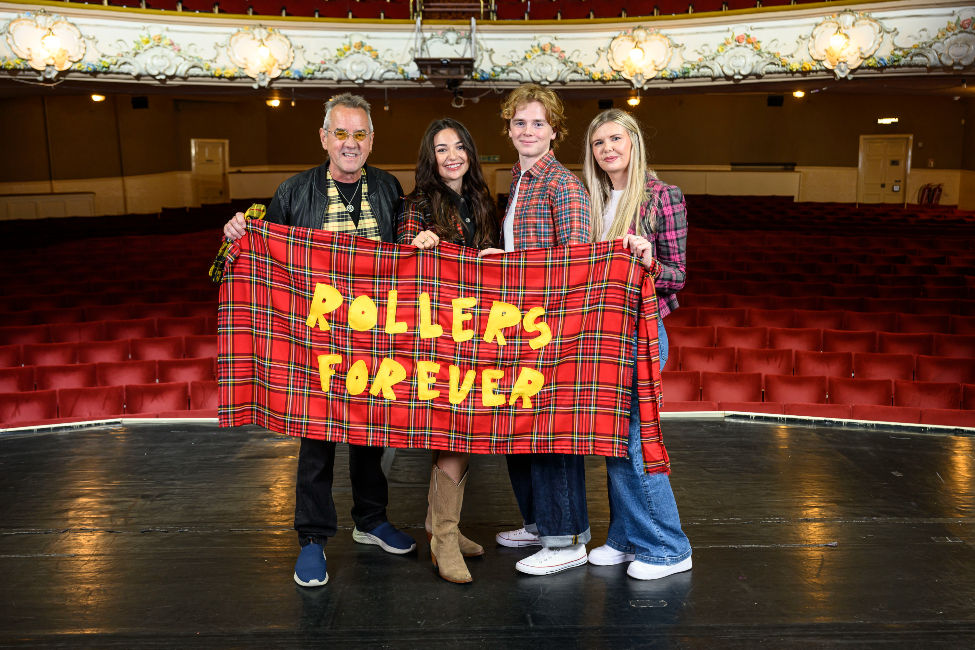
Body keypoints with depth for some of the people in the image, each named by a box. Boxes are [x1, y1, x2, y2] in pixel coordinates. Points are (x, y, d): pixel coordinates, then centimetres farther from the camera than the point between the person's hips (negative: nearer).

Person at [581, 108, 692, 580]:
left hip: (640, 329, -6)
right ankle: (627, 537, 24)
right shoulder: (595, 199, 11)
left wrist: (649, 262, -27)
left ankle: (667, 548, 9)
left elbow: (678, 276, -6)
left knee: (632, 438, -6)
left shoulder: (662, 196, -7)